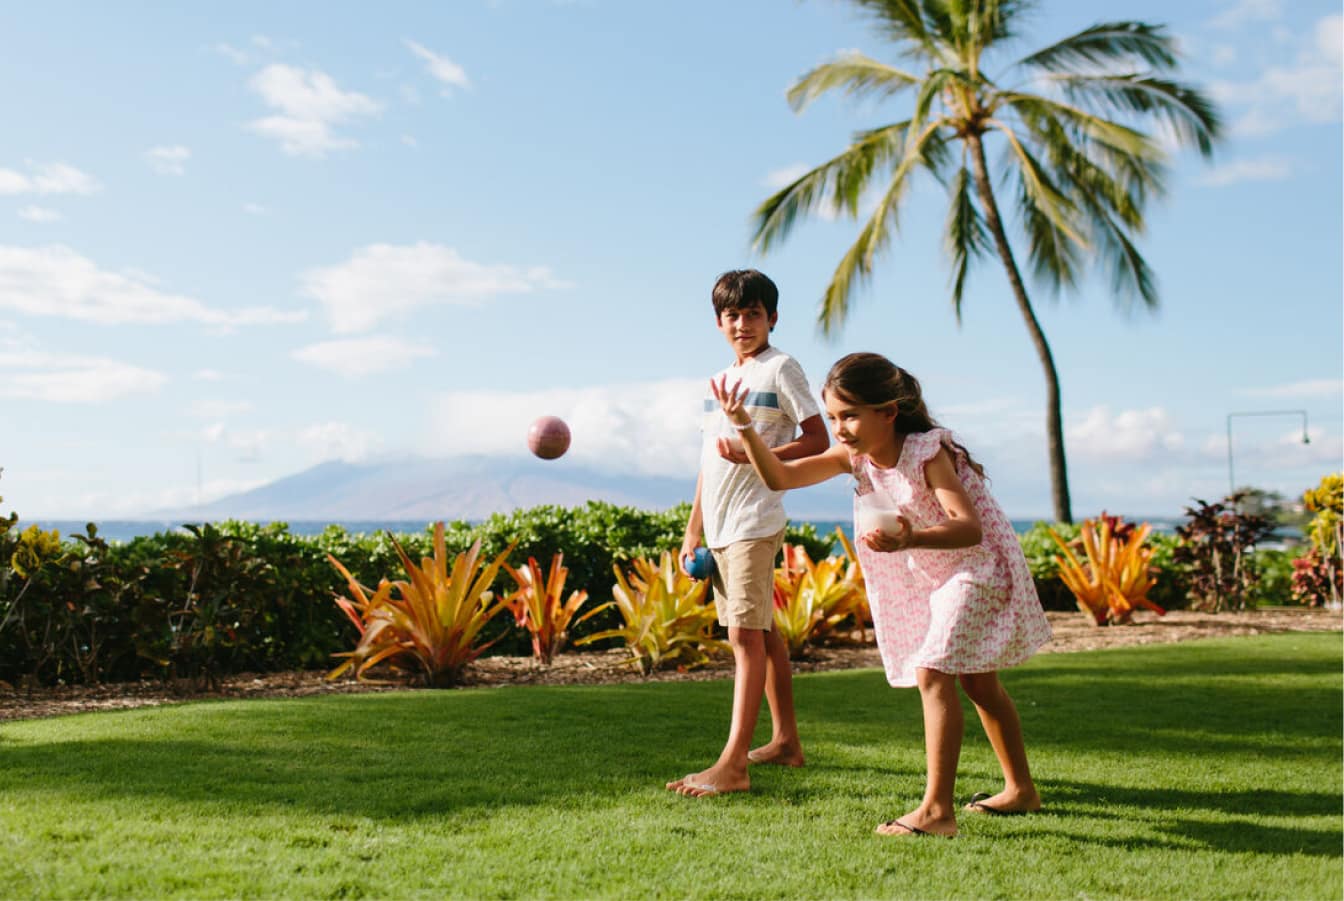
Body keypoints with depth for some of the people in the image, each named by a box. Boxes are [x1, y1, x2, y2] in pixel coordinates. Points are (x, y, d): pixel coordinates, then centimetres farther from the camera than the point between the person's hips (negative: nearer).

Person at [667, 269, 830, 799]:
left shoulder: (780, 368, -2)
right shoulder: (720, 381, 19)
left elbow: (818, 441, -8)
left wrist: (753, 453, -20)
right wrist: (692, 532, 18)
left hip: (754, 524, -8)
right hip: (719, 527, 8)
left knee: (745, 634, -13)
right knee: (760, 632, 13)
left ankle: (732, 765, -17)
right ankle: (785, 740, 22)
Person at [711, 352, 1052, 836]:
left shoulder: (928, 451, -28)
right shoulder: (854, 455, -8)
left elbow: (970, 527, -38)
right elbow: (780, 477, -13)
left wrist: (912, 539, -55)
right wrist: (743, 425, -24)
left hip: (977, 565, -9)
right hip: (930, 577, 9)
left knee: (932, 673, -20)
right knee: (977, 682, 18)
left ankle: (937, 809, -20)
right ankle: (1020, 789, 34)